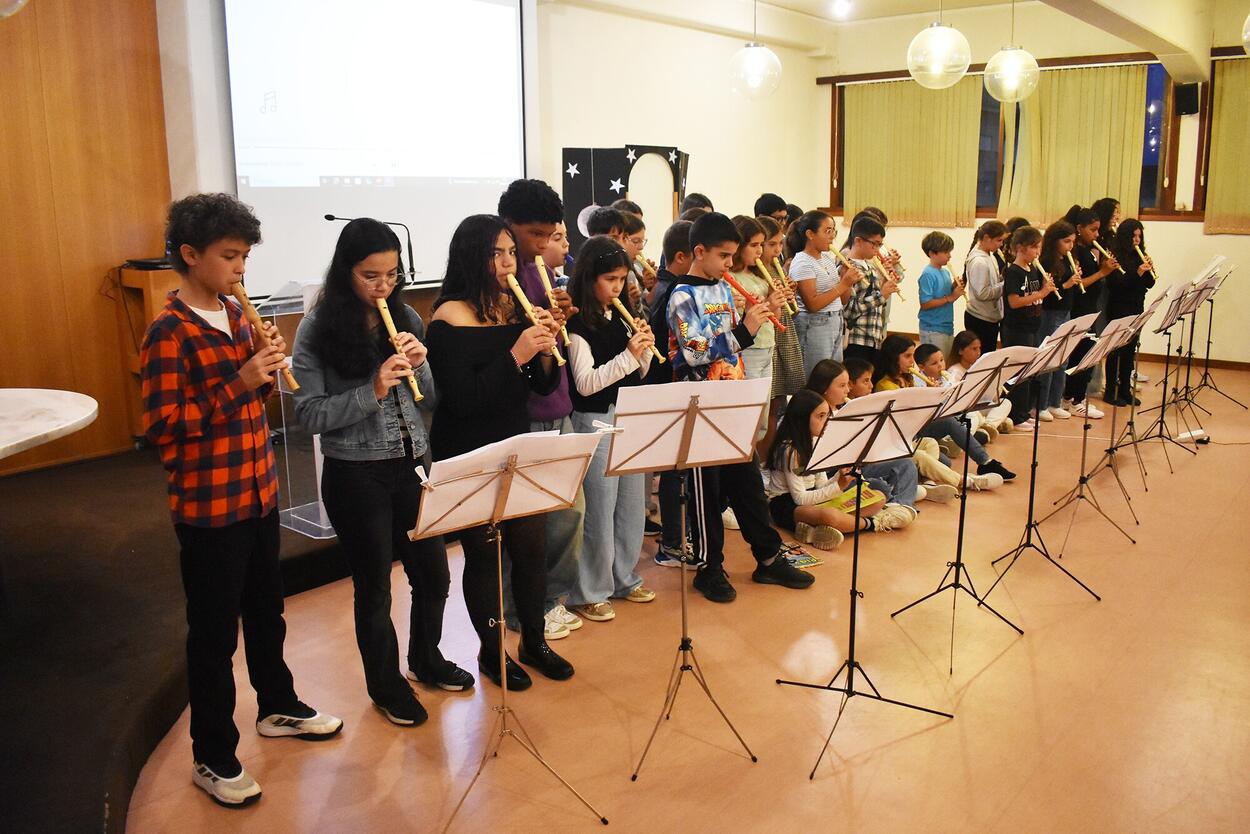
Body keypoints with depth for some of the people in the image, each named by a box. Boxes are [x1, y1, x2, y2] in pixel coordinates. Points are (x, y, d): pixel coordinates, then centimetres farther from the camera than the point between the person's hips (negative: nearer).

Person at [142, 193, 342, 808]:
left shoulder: (235, 315, 8)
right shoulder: (169, 331, -16)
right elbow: (162, 426, -20)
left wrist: (267, 367, -3)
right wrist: (240, 382, -24)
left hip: (258, 493, 8)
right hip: (208, 507, -7)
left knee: (266, 610, 22)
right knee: (214, 634, 5)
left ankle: (278, 707, 42)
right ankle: (213, 757, 21)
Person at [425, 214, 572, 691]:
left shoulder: (516, 309, 5)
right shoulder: (450, 319, -13)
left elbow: (543, 386, 7)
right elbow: (462, 400, -20)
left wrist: (547, 348, -13)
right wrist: (515, 355, -25)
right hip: (468, 459, -5)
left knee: (532, 545, 10)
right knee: (484, 553, 6)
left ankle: (534, 641, 30)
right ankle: (491, 652, 26)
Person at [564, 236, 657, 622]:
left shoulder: (621, 316, 10)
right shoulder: (577, 323, -12)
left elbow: (638, 374, 13)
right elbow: (585, 383, -19)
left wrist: (644, 348, -6)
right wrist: (628, 355, -24)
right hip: (596, 420, -7)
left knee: (632, 503, 14)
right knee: (600, 508, -1)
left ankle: (623, 578, 29)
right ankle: (589, 592, 11)